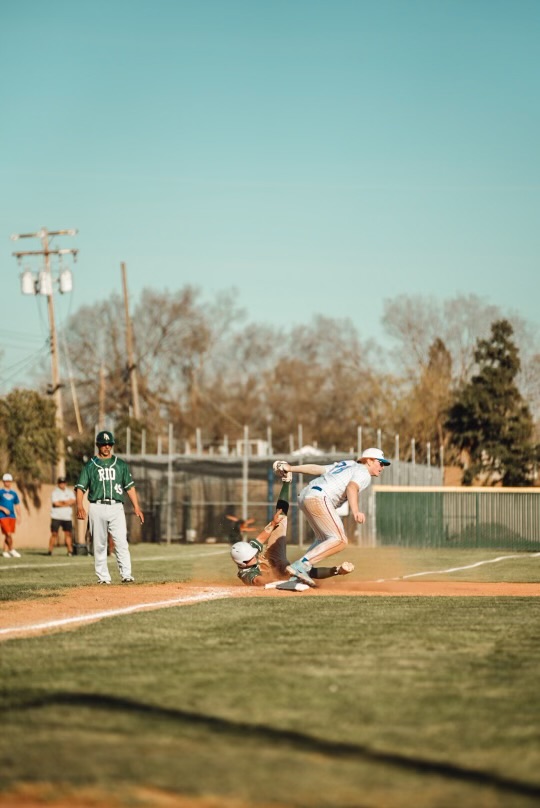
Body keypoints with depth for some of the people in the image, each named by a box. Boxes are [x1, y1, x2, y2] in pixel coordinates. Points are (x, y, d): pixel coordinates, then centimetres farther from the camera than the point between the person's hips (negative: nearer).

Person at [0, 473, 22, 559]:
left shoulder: (14, 494, 15)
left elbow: (17, 506, 19)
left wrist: (19, 516, 11)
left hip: (12, 516, 5)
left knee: (8, 535, 6)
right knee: (8, 534, -14)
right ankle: (12, 550, -5)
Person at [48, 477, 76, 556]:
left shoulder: (70, 492, 13)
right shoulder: (54, 492, 0)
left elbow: (73, 501, -2)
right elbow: (56, 503, -13)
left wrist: (62, 502, -12)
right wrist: (67, 503, -5)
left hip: (67, 517, 3)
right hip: (56, 517, -3)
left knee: (68, 534, 0)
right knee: (54, 534, -6)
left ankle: (70, 550, 3)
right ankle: (50, 551, -2)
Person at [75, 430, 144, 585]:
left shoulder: (121, 465, 14)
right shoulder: (90, 466, 9)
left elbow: (130, 487, 12)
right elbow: (80, 487, 3)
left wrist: (136, 507, 1)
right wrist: (79, 506, -14)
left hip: (116, 507, 0)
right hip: (97, 507, 0)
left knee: (121, 542, -11)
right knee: (99, 544, 1)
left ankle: (126, 575, -15)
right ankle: (103, 577, 5)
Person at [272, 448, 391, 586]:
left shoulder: (348, 465, 28)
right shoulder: (364, 473, 2)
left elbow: (317, 468, 25)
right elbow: (351, 487, -19)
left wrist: (291, 469, 28)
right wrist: (355, 511, -34)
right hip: (319, 497, -10)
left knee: (325, 540, 20)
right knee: (339, 540, -15)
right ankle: (300, 565, -25)